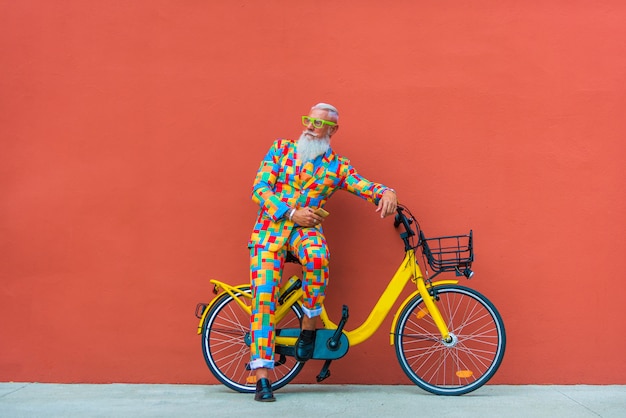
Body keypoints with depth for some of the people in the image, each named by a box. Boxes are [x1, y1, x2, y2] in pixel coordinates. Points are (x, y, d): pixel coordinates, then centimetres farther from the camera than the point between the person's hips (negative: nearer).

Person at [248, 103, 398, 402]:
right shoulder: (281, 149, 6)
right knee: (263, 295, -13)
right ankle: (262, 376, -8)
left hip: (305, 229, 0)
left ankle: (309, 324, -12)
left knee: (317, 256, -36)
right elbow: (259, 189, -1)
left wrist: (387, 192, -26)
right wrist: (292, 212, -12)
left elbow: (366, 187, -3)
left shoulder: (337, 167, 8)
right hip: (270, 227, 1)